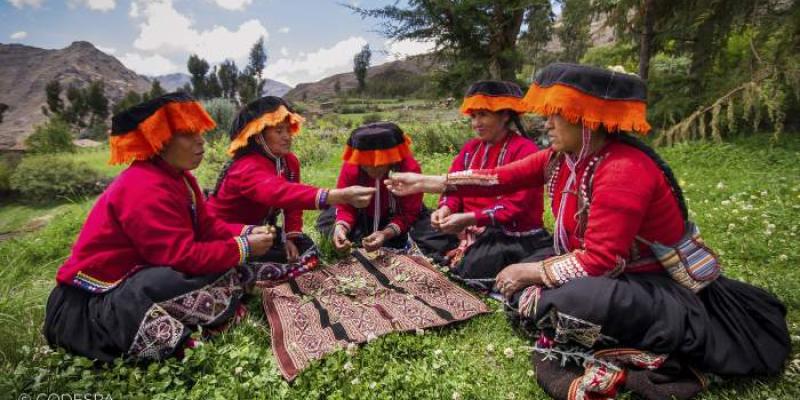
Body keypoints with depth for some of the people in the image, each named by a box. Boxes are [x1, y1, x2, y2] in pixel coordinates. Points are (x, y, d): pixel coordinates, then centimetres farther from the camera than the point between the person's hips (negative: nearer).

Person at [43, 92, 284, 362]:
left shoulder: (177, 176, 6)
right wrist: (243, 248, -23)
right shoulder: (146, 189, -25)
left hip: (135, 278, 10)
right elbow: (184, 256, -29)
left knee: (226, 268, -4)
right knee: (223, 279, -26)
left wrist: (246, 233, -11)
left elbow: (206, 226, 4)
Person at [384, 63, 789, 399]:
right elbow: (501, 178, -2)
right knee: (520, 281, 5)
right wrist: (426, 182, -2)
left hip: (665, 292, -9)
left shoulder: (625, 170, -28)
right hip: (619, 277, 9)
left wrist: (531, 271, -17)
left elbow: (600, 261, -29)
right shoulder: (562, 157, -3)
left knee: (563, 302, -35)